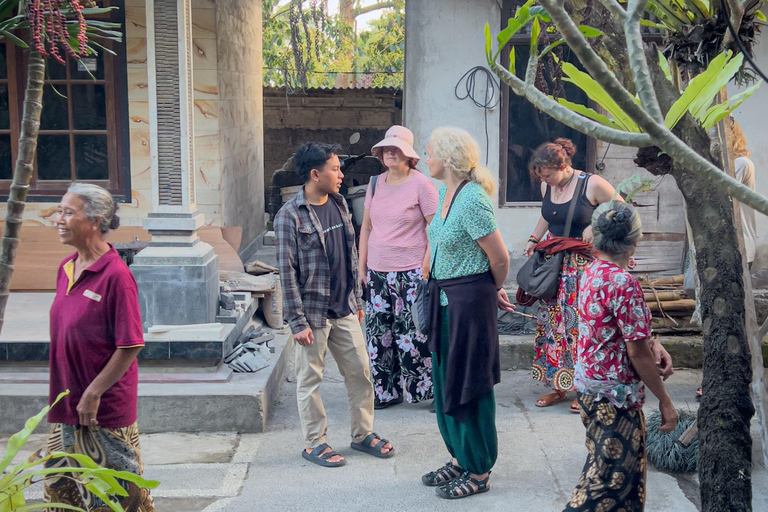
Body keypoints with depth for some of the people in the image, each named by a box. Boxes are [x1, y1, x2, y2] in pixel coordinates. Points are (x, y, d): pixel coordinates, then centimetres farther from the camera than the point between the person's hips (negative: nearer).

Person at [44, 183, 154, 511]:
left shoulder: (115, 275, -19)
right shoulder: (66, 268, 6)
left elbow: (130, 346, -19)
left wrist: (93, 394, -16)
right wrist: (62, 395, 14)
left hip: (105, 410, -8)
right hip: (66, 407, 8)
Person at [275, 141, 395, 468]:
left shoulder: (339, 204, 8)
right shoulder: (290, 216, -14)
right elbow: (287, 272, -15)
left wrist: (357, 300, 16)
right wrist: (298, 322, -16)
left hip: (344, 309, 7)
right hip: (313, 312, -7)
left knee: (360, 371, 12)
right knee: (310, 379, 5)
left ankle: (363, 434, 28)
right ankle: (314, 444, 19)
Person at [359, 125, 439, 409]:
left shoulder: (421, 184, -6)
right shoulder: (376, 184, 11)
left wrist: (427, 268, -13)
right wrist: (362, 266, 12)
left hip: (411, 272, -6)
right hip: (377, 272, 6)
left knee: (414, 332, -6)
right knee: (379, 332, 9)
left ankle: (432, 390, 9)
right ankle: (386, 391, 21)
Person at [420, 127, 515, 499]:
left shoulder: (472, 200, -21)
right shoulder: (445, 194, 7)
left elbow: (500, 259, -17)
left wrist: (493, 292, 2)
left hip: (469, 301, -9)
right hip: (445, 300, 9)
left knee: (468, 385, 2)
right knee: (445, 381, 17)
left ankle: (479, 471, 17)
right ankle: (461, 458, 32)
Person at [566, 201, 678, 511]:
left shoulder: (591, 272, 2)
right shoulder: (624, 283, -24)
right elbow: (637, 351, -22)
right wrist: (665, 402, -14)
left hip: (588, 381, 9)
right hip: (612, 393, -9)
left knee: (628, 462, 23)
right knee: (609, 474, 3)